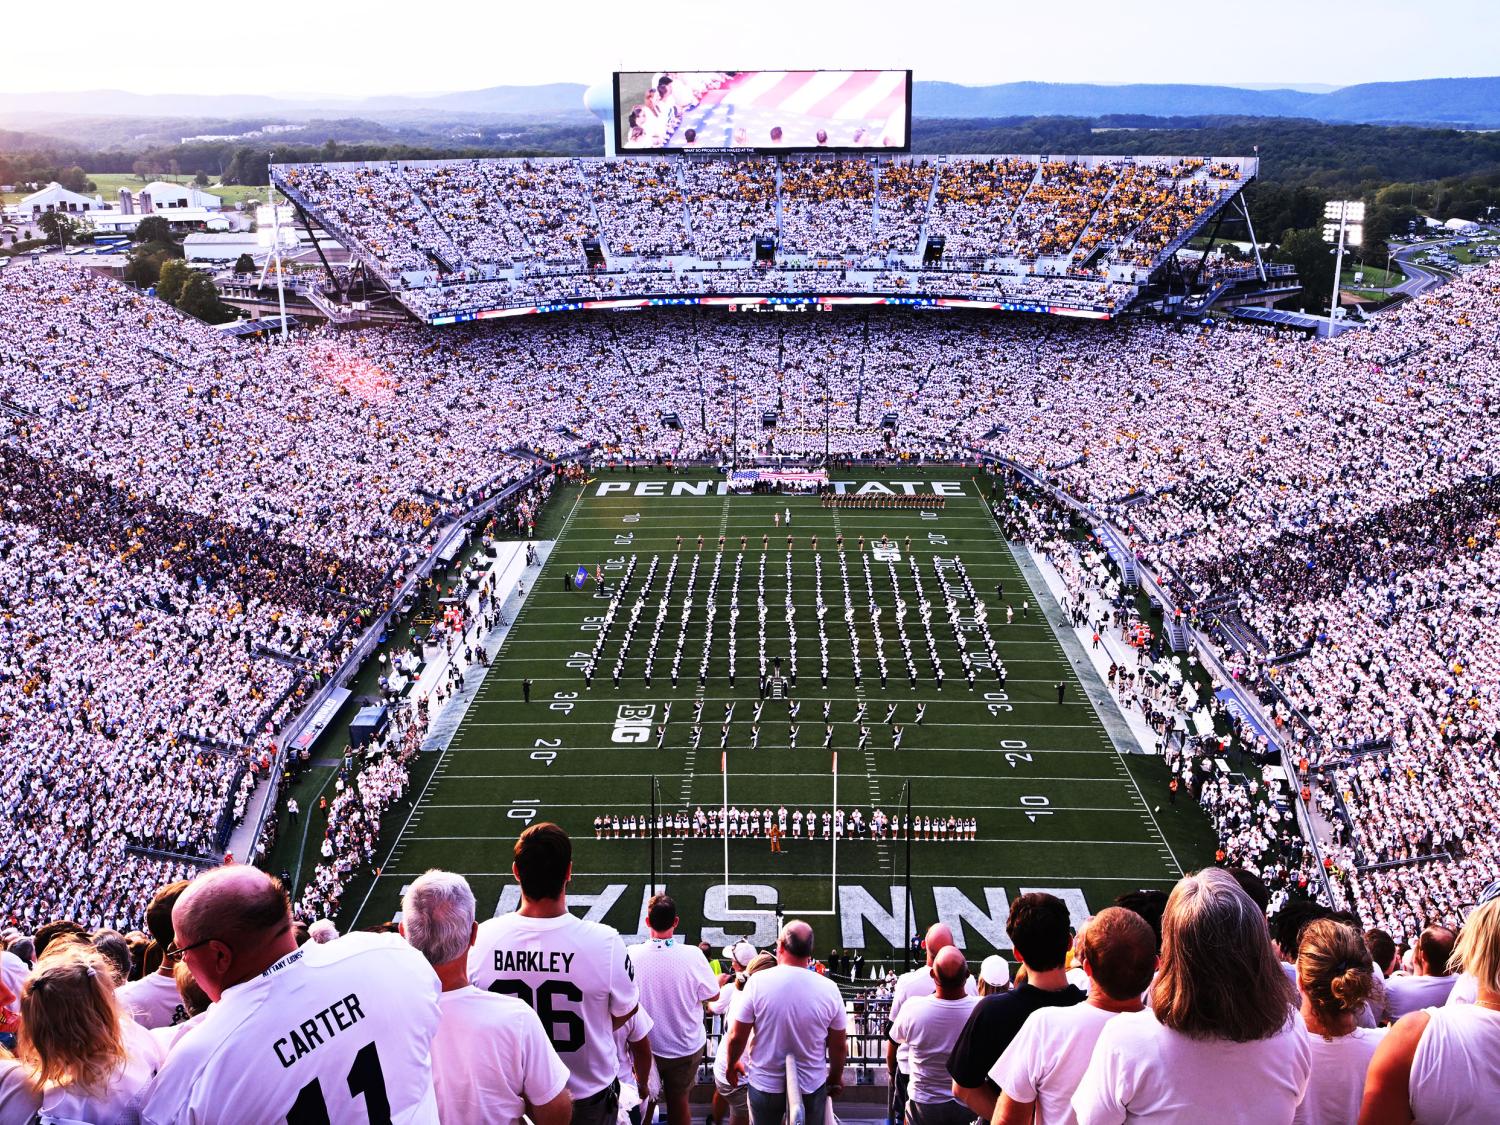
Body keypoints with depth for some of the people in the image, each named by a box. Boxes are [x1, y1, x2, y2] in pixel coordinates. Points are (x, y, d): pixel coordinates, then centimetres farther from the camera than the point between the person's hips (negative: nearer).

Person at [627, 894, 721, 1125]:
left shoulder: (631, 955, -21)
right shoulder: (692, 955, -22)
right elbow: (713, 995, -9)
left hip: (644, 1047, 0)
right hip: (686, 1047, 0)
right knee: (679, 1101, 19)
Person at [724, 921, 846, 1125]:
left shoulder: (758, 981, -17)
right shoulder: (829, 988, -13)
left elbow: (736, 1036, -11)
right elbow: (839, 1045, -3)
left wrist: (731, 1064, 9)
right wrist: (836, 1076, 15)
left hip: (765, 1084, 0)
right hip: (811, 1085, 1)